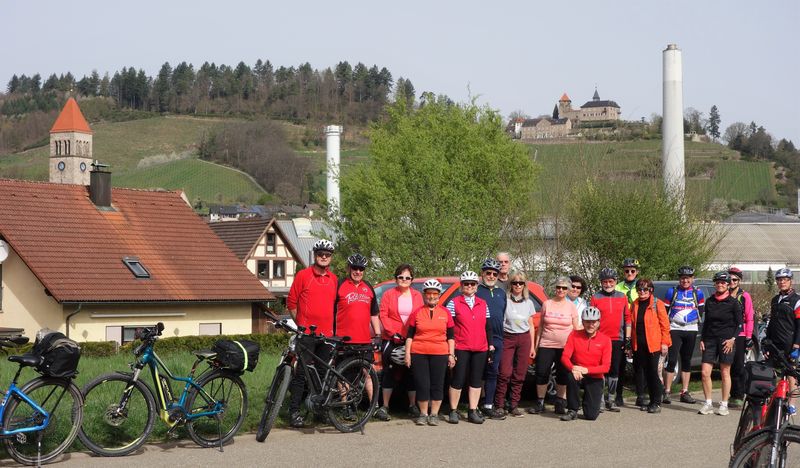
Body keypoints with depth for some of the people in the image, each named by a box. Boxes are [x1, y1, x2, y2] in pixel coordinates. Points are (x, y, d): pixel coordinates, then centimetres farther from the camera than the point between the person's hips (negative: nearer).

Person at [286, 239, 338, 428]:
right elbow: (291, 302, 3)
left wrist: (331, 326, 15)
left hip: (326, 334, 5)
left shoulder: (333, 279, 13)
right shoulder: (303, 275, -1)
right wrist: (300, 324, 1)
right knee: (301, 373, -8)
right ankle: (294, 411, -7)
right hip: (306, 333, -5)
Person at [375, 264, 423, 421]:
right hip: (392, 340, -2)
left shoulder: (417, 296, 10)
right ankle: (384, 407, 3)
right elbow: (383, 315, -1)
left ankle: (412, 406, 13)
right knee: (389, 373, -1)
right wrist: (393, 332, -11)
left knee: (411, 373, 4)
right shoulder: (389, 295, 5)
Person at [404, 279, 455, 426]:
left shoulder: (445, 313, 8)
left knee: (437, 385, 2)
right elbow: (410, 335, 9)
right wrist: (407, 353, 1)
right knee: (422, 385, -1)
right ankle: (423, 414, 10)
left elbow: (450, 336, 10)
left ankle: (434, 414, 10)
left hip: (440, 354, 0)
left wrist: (451, 354, 4)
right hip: (419, 353, 0)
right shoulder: (416, 313, 7)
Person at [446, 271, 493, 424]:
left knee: (476, 381, 6)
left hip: (480, 348, 4)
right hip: (461, 348, -4)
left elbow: (488, 326, 18)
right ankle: (453, 411, 5)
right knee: (458, 380, -3)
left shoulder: (483, 304, 14)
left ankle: (473, 412, 12)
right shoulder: (454, 303, 1)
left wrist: (491, 344, 11)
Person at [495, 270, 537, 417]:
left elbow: (531, 326, 16)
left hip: (524, 339, 3)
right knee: (505, 373, -11)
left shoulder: (528, 303, 12)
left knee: (519, 375, 2)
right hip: (507, 339, -3)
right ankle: (499, 405, -4)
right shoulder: (504, 301, 0)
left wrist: (532, 346, 11)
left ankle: (514, 406, 9)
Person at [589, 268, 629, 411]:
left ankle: (611, 399, 12)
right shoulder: (595, 297, 2)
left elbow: (627, 318, 13)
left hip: (617, 340, 2)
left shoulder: (622, 297, 9)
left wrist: (626, 337, 9)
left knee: (615, 371, 5)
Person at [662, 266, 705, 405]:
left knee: (687, 361, 9)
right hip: (674, 329, -2)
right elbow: (665, 311, 6)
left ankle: (684, 392, 15)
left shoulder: (698, 293, 6)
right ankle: (667, 392, -7)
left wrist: (694, 319, 2)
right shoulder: (672, 292, 3)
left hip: (691, 330, 2)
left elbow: (701, 310, 15)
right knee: (672, 360, -10)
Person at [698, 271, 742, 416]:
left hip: (726, 341, -4)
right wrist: (702, 339, 7)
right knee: (705, 372, -4)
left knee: (725, 373, 3)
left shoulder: (733, 303, -2)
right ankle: (708, 404, 5)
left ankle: (724, 405, 11)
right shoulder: (709, 302, 10)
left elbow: (739, 324, -1)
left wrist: (732, 339, -13)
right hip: (710, 339, 4)